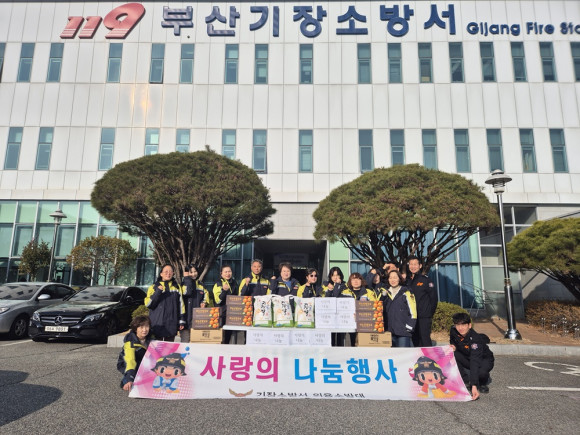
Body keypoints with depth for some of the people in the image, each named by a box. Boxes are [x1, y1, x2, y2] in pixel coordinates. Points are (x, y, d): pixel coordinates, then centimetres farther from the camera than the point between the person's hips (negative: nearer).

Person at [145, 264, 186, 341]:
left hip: (171, 324, 2)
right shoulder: (154, 287, 3)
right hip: (157, 324, -2)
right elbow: (148, 304, -5)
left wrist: (182, 321, 6)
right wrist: (157, 292, -16)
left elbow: (181, 303, 10)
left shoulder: (177, 287, 11)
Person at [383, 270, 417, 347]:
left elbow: (412, 311, -6)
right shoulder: (386, 293, 14)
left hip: (403, 332, -5)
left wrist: (409, 326, -10)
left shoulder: (406, 293, -2)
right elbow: (383, 310, 26)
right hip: (390, 331, 5)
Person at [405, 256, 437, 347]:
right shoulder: (406, 281, 10)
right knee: (415, 341, 10)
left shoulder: (425, 280, -2)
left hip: (424, 317, -4)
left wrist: (430, 314, -2)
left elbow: (434, 297, -2)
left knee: (425, 341, -6)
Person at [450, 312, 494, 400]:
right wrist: (453, 347, -22)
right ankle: (466, 381, -8)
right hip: (466, 358, 5)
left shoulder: (475, 339, -35)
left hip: (484, 359, -5)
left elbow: (475, 362, -43)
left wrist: (474, 386, -51)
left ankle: (483, 383, 1)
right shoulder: (453, 331, -19)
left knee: (481, 372, -37)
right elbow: (453, 343, 5)